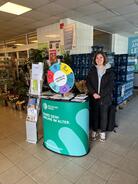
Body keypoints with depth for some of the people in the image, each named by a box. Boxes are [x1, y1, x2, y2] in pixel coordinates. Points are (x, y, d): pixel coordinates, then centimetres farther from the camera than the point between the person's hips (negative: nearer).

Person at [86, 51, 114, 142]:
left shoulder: (109, 70, -1)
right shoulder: (92, 70, 5)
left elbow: (110, 85, -6)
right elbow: (88, 83, 0)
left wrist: (101, 94, -15)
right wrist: (93, 93, -14)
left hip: (105, 97, -1)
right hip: (93, 97, 1)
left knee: (103, 115, 9)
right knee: (94, 114, 9)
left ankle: (102, 132, 27)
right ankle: (94, 130, 27)